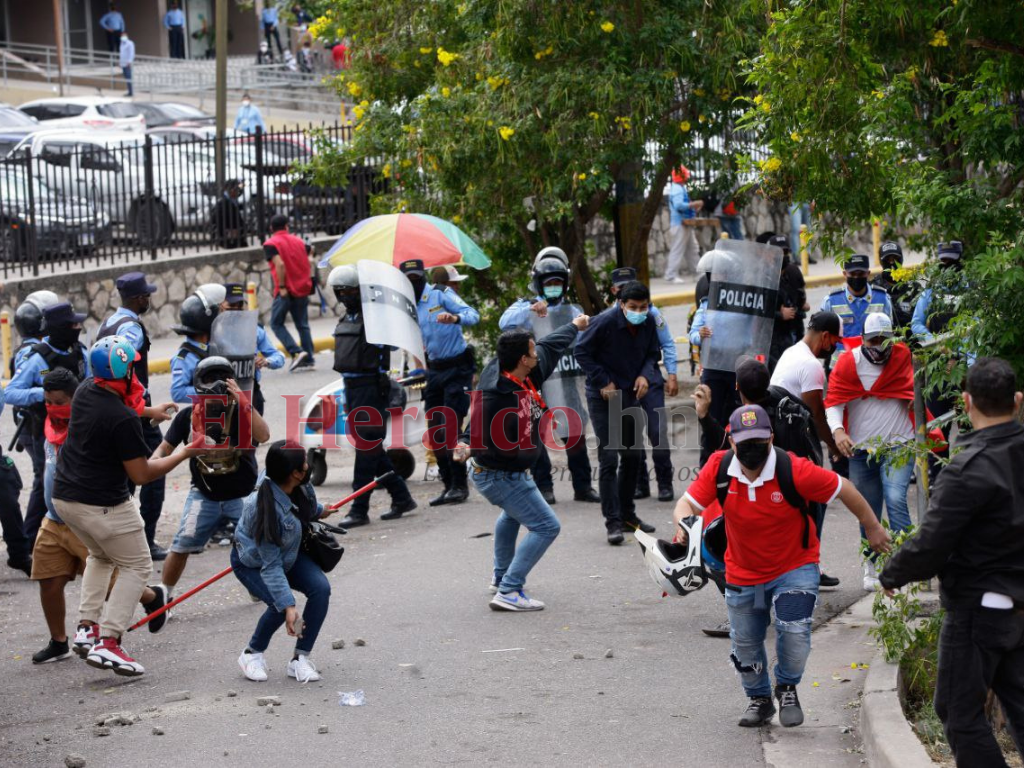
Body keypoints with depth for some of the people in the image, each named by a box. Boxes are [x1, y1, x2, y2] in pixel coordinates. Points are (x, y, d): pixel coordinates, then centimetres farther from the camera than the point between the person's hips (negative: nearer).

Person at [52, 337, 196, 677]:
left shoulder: (84, 392, 1)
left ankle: (87, 628, 21)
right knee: (136, 565, 7)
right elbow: (141, 474, -19)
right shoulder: (123, 419, -23)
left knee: (100, 556, 30)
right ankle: (107, 642, -3)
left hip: (65, 496, 8)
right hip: (102, 505, -8)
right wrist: (183, 454, -11)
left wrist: (144, 412, 10)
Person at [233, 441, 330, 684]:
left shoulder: (298, 485, -21)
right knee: (281, 606, -27)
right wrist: (288, 606, -38)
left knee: (320, 588, -18)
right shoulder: (264, 508, -40)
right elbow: (270, 566, -35)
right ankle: (252, 654, 3)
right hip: (253, 562, -7)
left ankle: (300, 659, -7)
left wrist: (319, 511, 28)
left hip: (289, 554, 7)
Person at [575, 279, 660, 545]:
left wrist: (645, 375, -9)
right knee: (609, 458, -9)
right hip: (604, 396, -6)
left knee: (632, 455, 12)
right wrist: (604, 382, -15)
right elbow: (581, 352, -12)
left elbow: (653, 353, 11)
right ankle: (613, 522, -8)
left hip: (631, 394, 6)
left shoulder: (649, 323, -4)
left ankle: (627, 513, 27)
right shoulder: (604, 322, -20)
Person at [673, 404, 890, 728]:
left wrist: (872, 528, -1)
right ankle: (759, 698, 41)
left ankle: (787, 688, 10)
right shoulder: (719, 468, -17)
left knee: (794, 632, -20)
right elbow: (687, 504, -13)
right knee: (745, 644, 13)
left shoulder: (793, 470, -25)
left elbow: (842, 489, -13)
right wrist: (683, 525, -38)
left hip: (794, 567, -3)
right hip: (743, 573, 3)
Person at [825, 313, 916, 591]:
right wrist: (838, 430, -26)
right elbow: (834, 401, -8)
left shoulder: (904, 357, -2)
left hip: (898, 446, -1)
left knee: (895, 499, -20)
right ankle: (872, 568, 25)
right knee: (869, 512, 9)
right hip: (860, 449, 1)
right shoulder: (848, 363, -5)